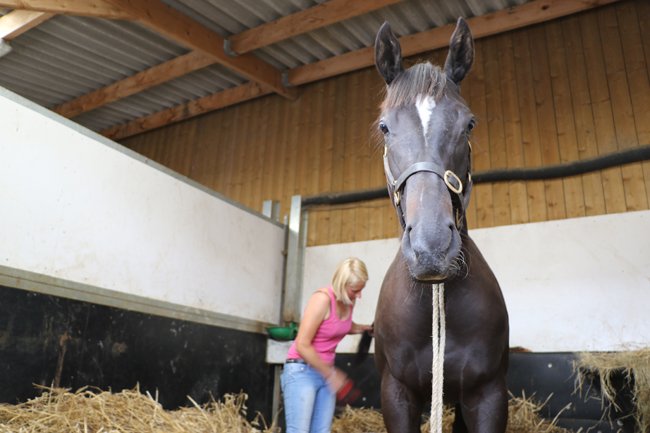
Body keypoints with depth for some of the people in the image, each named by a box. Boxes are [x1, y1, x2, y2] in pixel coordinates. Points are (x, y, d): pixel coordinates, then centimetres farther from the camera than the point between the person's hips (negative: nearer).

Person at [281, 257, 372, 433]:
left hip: (326, 372, 7)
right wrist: (331, 373, -15)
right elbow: (302, 345, -22)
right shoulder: (322, 299, -21)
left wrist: (365, 328, 8)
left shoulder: (349, 300, 2)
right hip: (301, 371, -7)